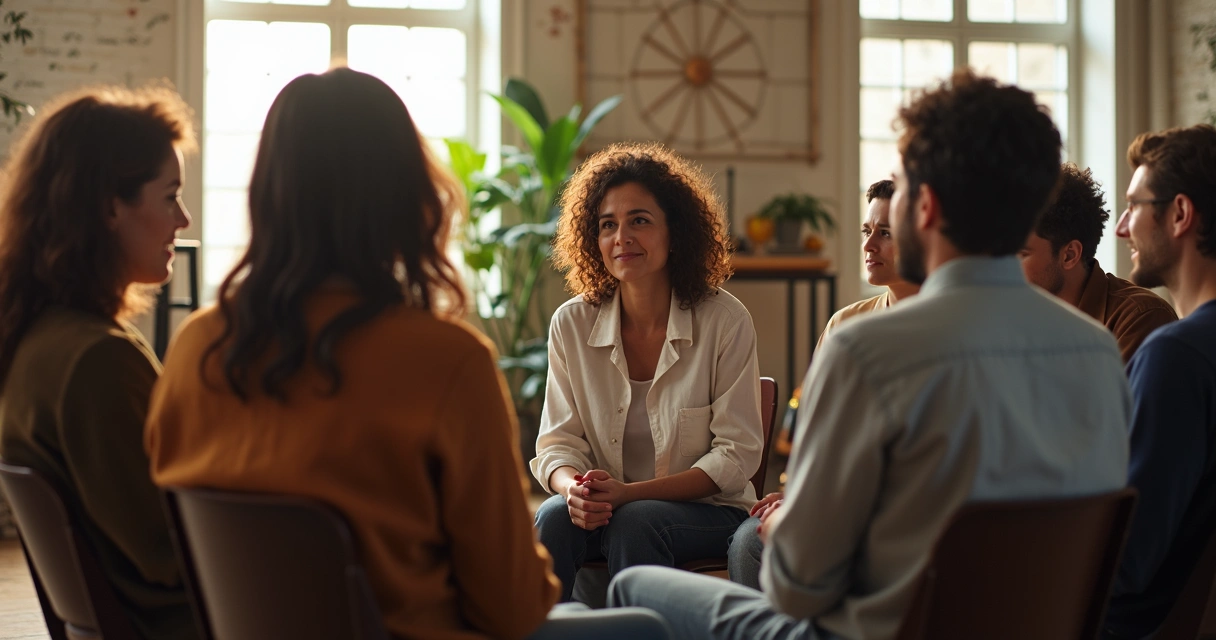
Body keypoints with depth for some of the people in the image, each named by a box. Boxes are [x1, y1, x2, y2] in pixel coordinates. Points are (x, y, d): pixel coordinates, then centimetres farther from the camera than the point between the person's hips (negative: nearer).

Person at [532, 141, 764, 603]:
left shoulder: (725, 321, -8)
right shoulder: (571, 324, 2)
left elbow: (737, 453, -9)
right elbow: (558, 442, 2)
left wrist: (631, 493, -21)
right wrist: (573, 488, -24)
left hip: (707, 512, -2)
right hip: (608, 508, 2)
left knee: (634, 522, -33)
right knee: (554, 517, -30)